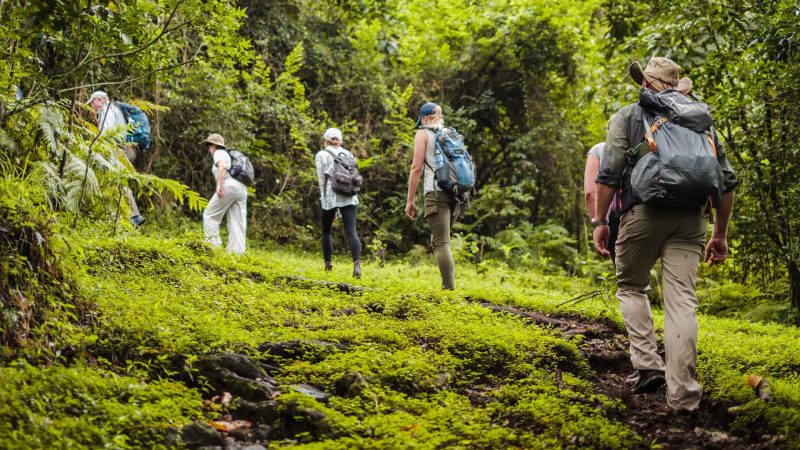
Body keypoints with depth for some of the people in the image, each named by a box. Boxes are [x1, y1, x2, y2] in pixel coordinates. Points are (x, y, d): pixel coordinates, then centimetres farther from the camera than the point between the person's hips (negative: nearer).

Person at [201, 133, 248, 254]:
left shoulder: (219, 153, 3)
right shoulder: (229, 155, 31)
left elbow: (222, 166, -17)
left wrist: (219, 185, -24)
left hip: (229, 187, -8)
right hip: (242, 189, 8)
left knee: (210, 215, 0)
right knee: (237, 222, 2)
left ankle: (213, 244, -9)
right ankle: (237, 251, -5)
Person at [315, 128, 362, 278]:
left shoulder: (321, 155, 5)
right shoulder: (348, 154, 15)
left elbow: (322, 180, 1)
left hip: (331, 197, -2)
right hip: (350, 198, 2)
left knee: (326, 231, 17)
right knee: (351, 231, -7)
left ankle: (328, 264, 19)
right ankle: (357, 264, -25)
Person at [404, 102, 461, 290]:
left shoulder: (423, 134, 3)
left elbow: (416, 168, -4)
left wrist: (410, 200, -1)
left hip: (437, 193, -6)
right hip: (456, 193, 6)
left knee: (442, 243, -9)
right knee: (438, 240, 16)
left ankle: (449, 289, -16)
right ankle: (447, 285, 8)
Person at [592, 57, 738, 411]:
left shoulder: (628, 116, 10)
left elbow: (609, 173, -3)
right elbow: (726, 180, 13)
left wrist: (599, 221, 2)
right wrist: (720, 235, 16)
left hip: (643, 213, -2)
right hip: (690, 219, 2)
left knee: (631, 287, 17)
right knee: (681, 299, -1)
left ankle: (648, 365, 3)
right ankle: (682, 393, -7)